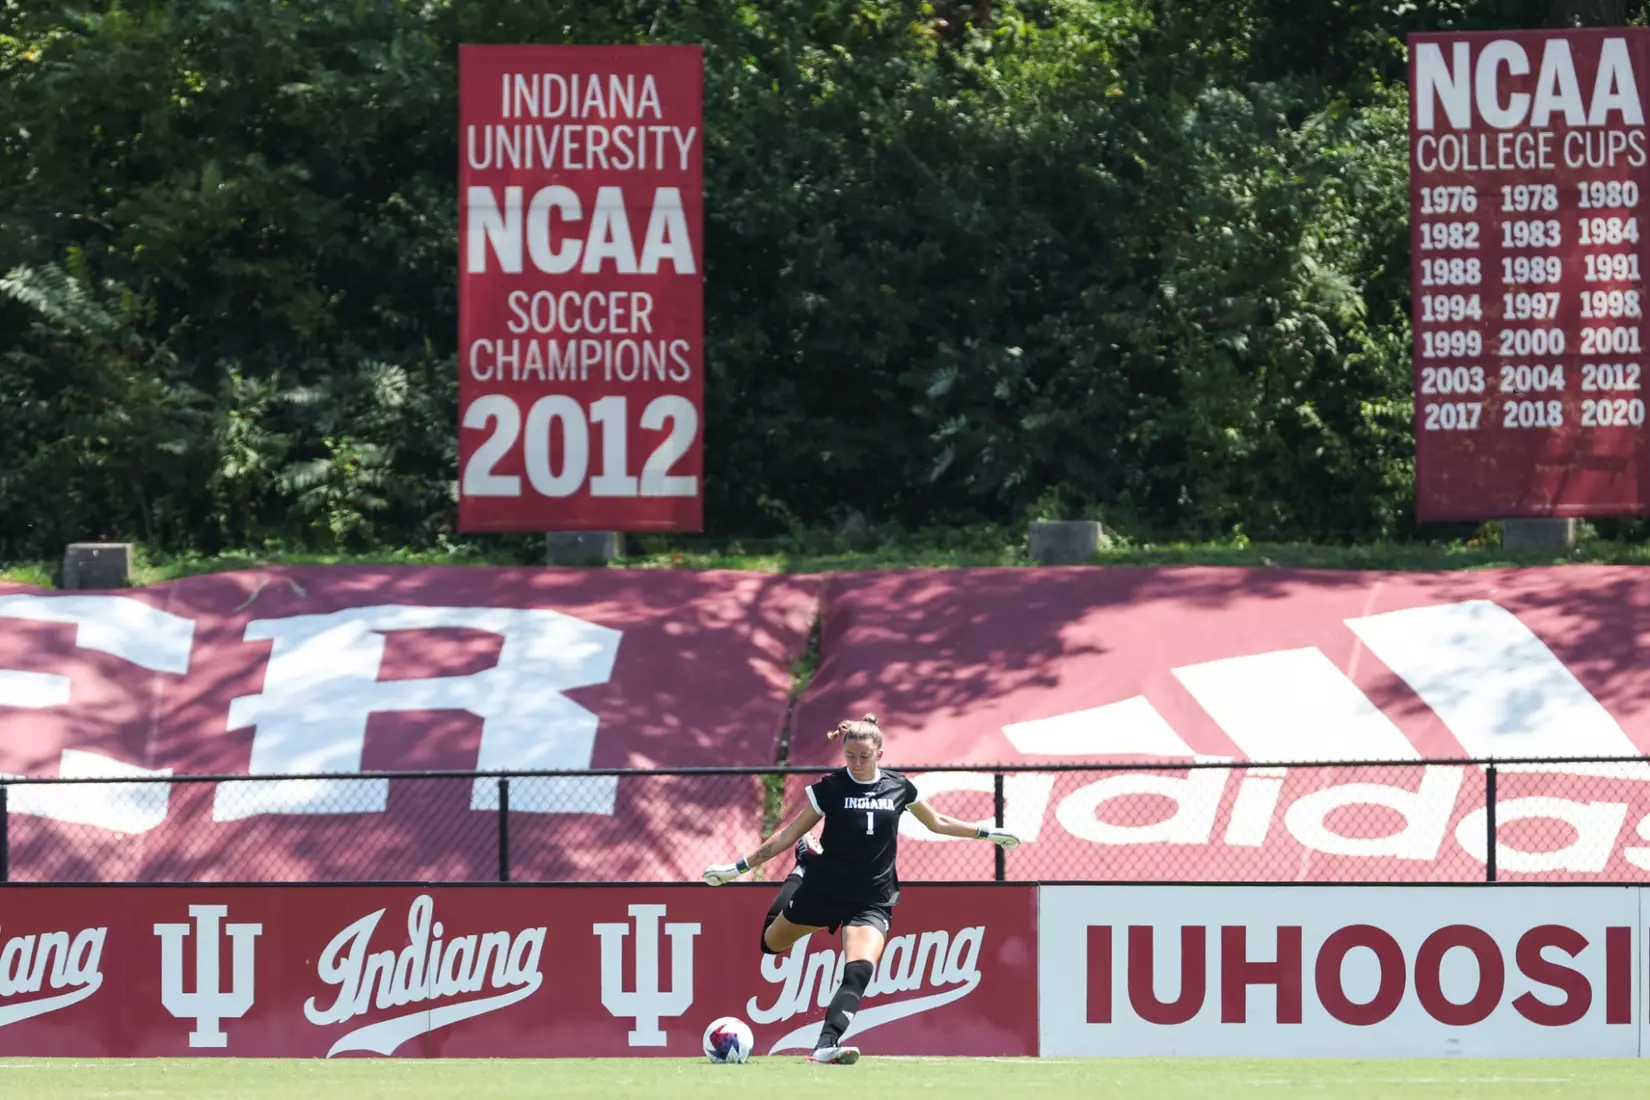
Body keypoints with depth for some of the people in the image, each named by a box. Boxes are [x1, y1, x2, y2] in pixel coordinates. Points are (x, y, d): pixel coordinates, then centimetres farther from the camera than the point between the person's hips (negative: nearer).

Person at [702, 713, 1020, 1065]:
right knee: (772, 944, 21)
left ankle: (826, 1046, -32)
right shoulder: (830, 788, -8)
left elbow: (938, 822, 17)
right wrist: (740, 867, -4)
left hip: (873, 900, 0)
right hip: (823, 888, 0)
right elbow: (788, 835, -2)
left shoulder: (899, 788, -2)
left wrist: (987, 833, 16)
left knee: (859, 972, -23)